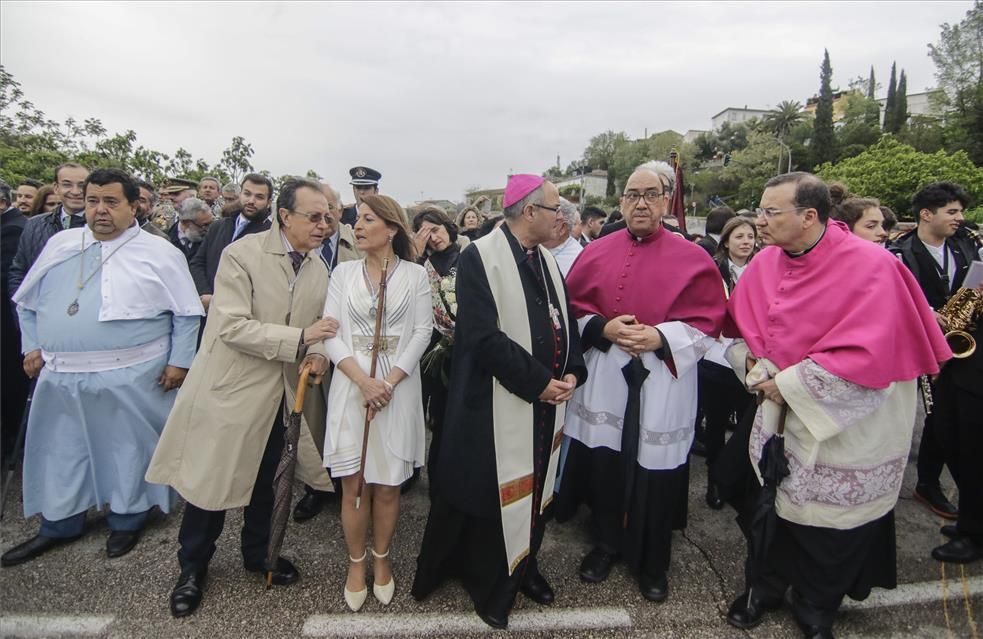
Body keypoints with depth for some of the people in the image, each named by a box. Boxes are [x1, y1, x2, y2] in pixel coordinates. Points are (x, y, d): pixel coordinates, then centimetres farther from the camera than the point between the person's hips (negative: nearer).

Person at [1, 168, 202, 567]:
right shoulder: (59, 245, 10)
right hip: (61, 376, 5)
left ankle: (127, 518, 28)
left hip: (132, 377, -4)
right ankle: (60, 524, 34)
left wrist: (179, 360, -7)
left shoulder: (159, 252, -3)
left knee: (128, 448, 9)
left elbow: (187, 313, -3)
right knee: (61, 448, 16)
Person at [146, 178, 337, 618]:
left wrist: (316, 354, -14)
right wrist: (299, 338, -29)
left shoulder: (319, 267, 1)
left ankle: (257, 555, 42)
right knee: (211, 479, 10)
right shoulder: (242, 254, -17)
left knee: (264, 479, 20)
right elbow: (232, 326, -24)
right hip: (232, 385, -5)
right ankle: (192, 567, 35)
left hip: (281, 394, 5)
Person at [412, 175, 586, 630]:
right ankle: (491, 586, 31)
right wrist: (538, 382, -18)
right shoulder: (479, 257, -14)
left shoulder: (547, 260, 9)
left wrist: (571, 372, -5)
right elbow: (484, 337, -22)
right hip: (498, 405, -7)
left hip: (547, 403, 7)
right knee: (495, 498, 8)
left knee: (534, 491, 19)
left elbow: (565, 321, 11)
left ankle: (523, 567, 41)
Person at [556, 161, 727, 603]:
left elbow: (709, 322, -4)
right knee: (604, 463, 11)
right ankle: (606, 543, 35)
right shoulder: (596, 253, 5)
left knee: (654, 472, 7)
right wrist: (603, 328, -13)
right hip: (604, 381, 2)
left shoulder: (693, 258, -2)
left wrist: (661, 337, -18)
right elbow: (573, 309, 5)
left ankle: (652, 561, 29)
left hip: (664, 386, -2)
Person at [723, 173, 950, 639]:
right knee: (771, 510, 16)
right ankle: (764, 588, 42)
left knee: (829, 525, 13)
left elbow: (867, 357, -27)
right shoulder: (765, 263, -5)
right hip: (781, 417, 4)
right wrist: (751, 361, -11)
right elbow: (739, 325, 8)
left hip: (844, 430, -4)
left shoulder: (871, 267, -21)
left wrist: (789, 384, -22)